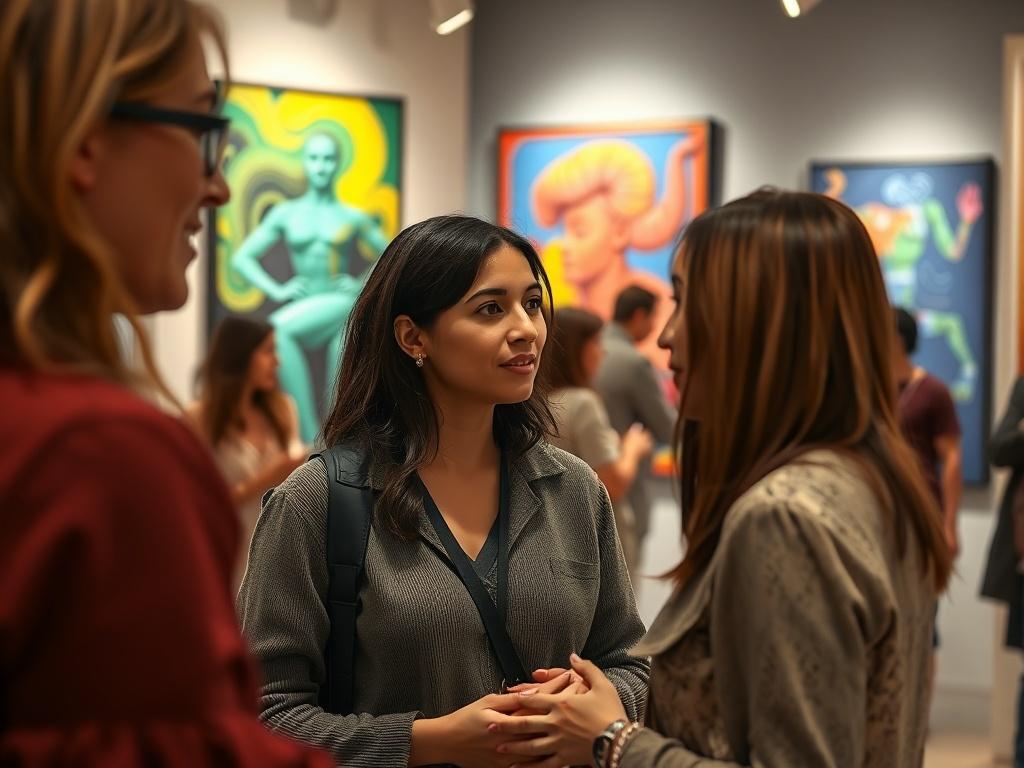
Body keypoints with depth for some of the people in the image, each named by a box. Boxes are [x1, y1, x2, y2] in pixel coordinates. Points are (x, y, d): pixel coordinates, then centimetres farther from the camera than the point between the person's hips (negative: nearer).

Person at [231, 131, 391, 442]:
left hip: (340, 306, -3)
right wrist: (277, 290, -2)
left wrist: (362, 285, 2)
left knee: (278, 329, -29)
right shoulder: (286, 213, 7)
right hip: (303, 309, 3)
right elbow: (241, 258, 9)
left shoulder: (352, 217, 5)